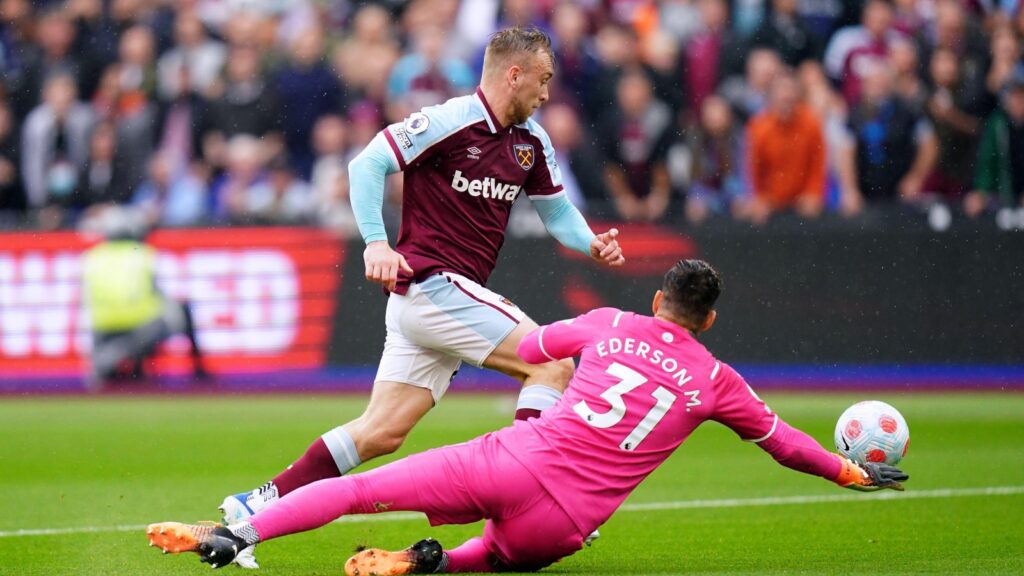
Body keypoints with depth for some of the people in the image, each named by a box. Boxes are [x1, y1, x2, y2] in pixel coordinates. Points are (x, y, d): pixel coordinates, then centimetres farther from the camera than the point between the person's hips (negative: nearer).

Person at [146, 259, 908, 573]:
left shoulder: (609, 325, 15)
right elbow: (781, 440, 26)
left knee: (361, 487, 1)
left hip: (516, 460, 0)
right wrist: (852, 472, 41)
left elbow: (525, 348, 29)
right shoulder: (716, 382, 14)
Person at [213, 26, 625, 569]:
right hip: (431, 284, -8)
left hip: (456, 293, 8)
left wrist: (592, 243, 1)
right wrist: (376, 243, -23)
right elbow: (367, 164, -12)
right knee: (553, 363, -14)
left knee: (382, 432, 5)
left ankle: (258, 506, 8)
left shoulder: (531, 141, 13)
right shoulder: (448, 122, -12)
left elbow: (556, 209, 22)